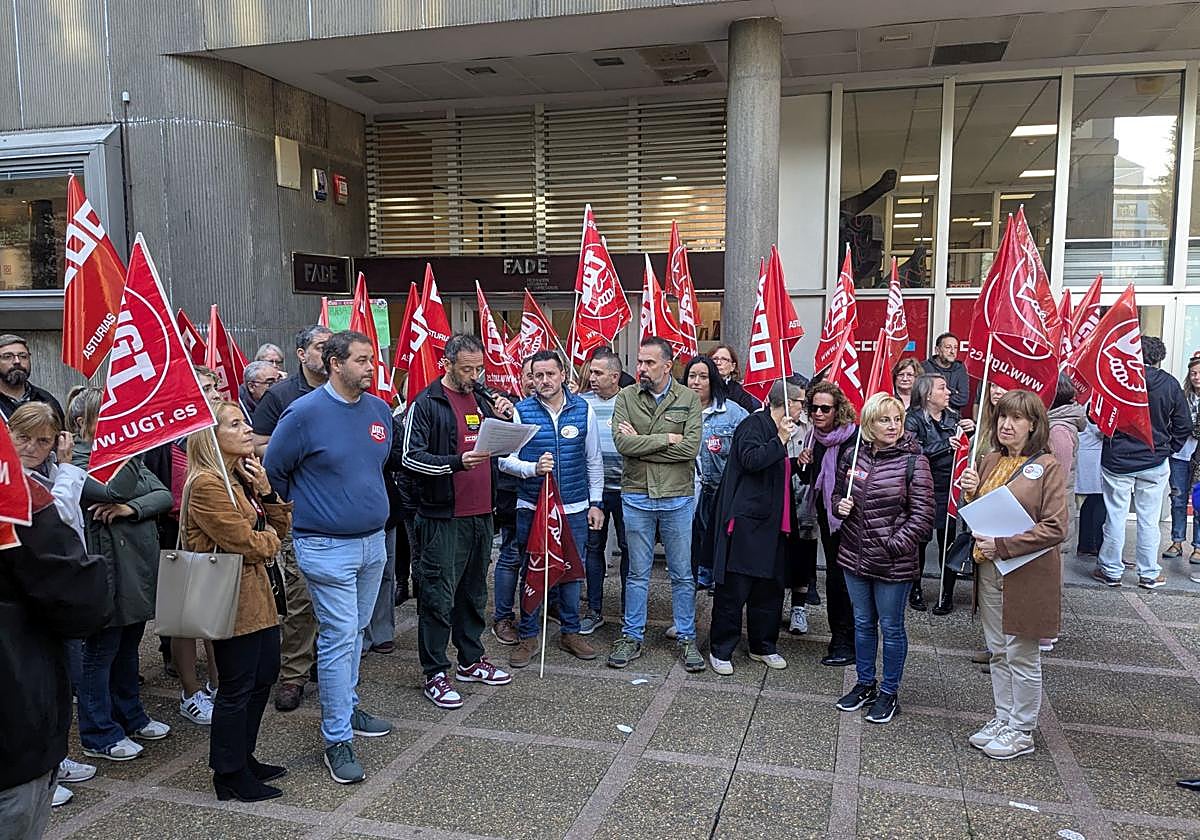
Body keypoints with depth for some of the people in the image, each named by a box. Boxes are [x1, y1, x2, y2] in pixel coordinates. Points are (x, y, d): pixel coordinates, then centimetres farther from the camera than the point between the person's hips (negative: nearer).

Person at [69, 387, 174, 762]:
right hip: (109, 572, -8)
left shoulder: (127, 456, 11)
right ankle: (99, 735, 18)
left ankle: (130, 716, 35)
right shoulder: (77, 463, -12)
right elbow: (115, 490, -28)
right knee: (100, 652, 5)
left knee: (128, 647, 20)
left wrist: (132, 508, -17)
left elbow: (164, 495, 0)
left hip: (140, 567, 8)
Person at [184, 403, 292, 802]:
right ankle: (230, 776, 17)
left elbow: (281, 525, 11)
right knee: (237, 687, 1)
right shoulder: (206, 484, -19)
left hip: (256, 590, 10)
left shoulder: (242, 475, 12)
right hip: (232, 598, -10)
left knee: (265, 673, 17)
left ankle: (243, 758, 32)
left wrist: (265, 491, -5)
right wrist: (270, 540, 0)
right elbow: (247, 543, -21)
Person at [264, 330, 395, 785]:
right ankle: (337, 739, 6)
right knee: (339, 638, -4)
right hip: (327, 547, -6)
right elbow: (273, 470, -3)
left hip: (374, 541, 6)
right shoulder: (305, 412, -14)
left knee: (354, 633, 18)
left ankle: (346, 708, 35)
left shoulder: (379, 410, 4)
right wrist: (305, 508, 7)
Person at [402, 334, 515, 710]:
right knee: (438, 597, -1)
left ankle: (471, 661, 31)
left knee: (474, 591, 17)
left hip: (481, 513, 7)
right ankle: (434, 674, 11)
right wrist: (457, 462, -27)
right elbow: (410, 456, -14)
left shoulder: (482, 400, 13)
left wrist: (506, 417, 0)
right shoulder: (426, 404, -7)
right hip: (442, 518, -7)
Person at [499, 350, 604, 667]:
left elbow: (594, 460, 8)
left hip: (575, 508, 1)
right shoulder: (520, 411, -4)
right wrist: (533, 468, -23)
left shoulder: (583, 409, 2)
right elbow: (505, 459, -5)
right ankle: (528, 635, 22)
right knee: (531, 571, 8)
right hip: (531, 507, -1)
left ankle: (570, 632, 26)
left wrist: (596, 503, 6)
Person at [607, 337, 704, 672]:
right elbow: (622, 443, -14)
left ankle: (687, 638, 23)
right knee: (638, 573, 12)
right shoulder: (626, 397, 0)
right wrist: (667, 438, -15)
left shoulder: (689, 399, -2)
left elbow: (691, 447, -15)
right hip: (636, 497, 1)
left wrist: (641, 443, -13)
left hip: (678, 497, 0)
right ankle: (632, 637, 24)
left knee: (682, 574, 10)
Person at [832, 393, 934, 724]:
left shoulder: (913, 461, -11)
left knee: (891, 627, 8)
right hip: (855, 556, 5)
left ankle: (889, 693, 24)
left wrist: (895, 546, -18)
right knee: (863, 622, 17)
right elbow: (838, 493, 18)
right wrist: (841, 506, -5)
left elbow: (923, 513, -12)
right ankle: (865, 685, 34)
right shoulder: (854, 457, 3)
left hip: (894, 561, -5)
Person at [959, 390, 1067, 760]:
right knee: (998, 652, 17)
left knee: (1022, 656, 6)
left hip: (1026, 574, -6)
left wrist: (1003, 545, -22)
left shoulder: (1047, 466, -11)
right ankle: (1002, 717, 32)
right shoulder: (990, 461, 7)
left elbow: (1056, 528, -17)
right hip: (988, 571, 6)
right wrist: (971, 495, -5)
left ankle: (1022, 731, 20)